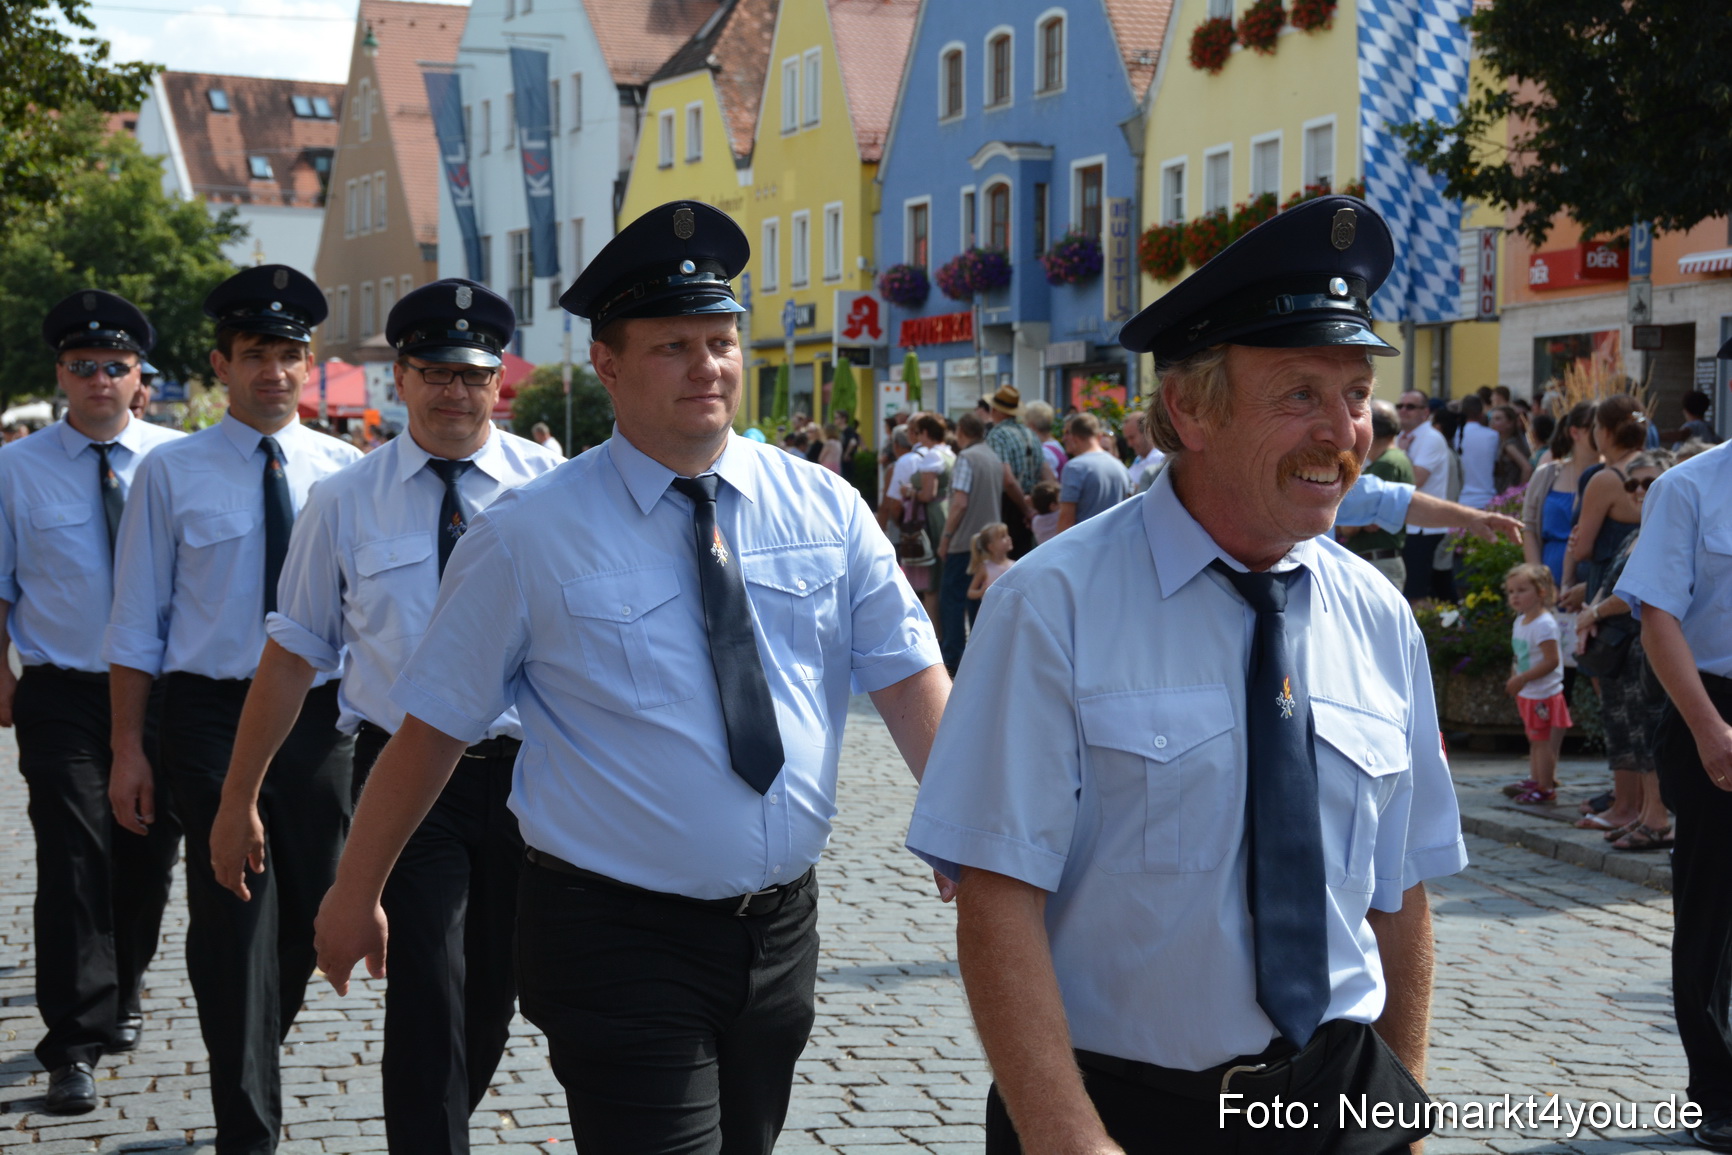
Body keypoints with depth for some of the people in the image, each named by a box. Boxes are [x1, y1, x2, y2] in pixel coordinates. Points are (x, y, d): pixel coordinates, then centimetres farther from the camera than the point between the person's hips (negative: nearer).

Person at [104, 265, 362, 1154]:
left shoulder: (344, 470, 5)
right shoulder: (171, 473, -1)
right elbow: (137, 622, 0)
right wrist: (129, 748, -4)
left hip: (319, 714, 3)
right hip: (211, 713, -3)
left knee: (307, 913, 13)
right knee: (233, 917, -4)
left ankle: (253, 1065, 39)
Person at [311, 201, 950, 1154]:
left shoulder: (827, 509, 0)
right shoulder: (526, 537, -8)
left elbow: (912, 681, -6)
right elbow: (434, 726, -2)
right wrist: (355, 894, 4)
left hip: (778, 928, 4)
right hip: (615, 941, -4)